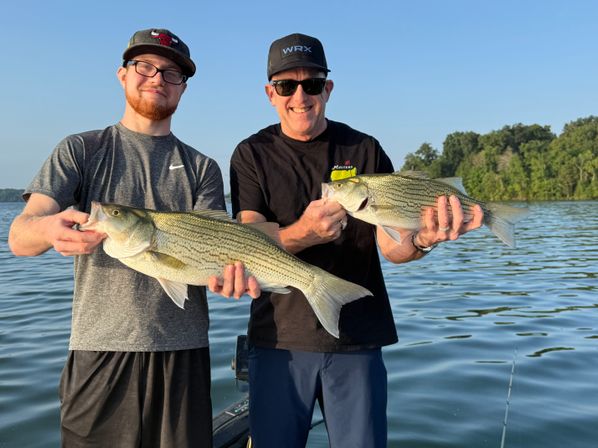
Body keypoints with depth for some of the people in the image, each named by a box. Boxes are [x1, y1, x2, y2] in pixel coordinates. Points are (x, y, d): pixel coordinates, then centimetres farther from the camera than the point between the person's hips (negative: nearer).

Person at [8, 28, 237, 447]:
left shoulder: (202, 168, 10)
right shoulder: (79, 150, 6)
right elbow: (19, 237, -5)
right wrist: (50, 229, -29)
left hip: (182, 351, 2)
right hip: (98, 349, -1)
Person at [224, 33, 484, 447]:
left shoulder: (365, 151, 2)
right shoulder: (252, 155, 0)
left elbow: (393, 244, -4)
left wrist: (422, 241, -28)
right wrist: (303, 233, -33)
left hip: (358, 339, 1)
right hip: (279, 339, 0)